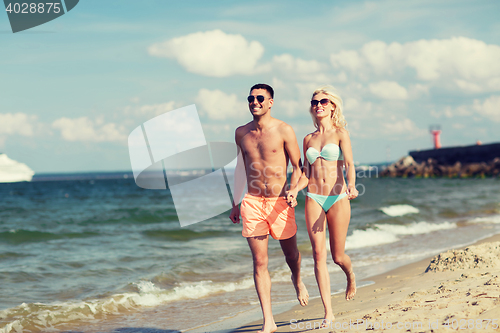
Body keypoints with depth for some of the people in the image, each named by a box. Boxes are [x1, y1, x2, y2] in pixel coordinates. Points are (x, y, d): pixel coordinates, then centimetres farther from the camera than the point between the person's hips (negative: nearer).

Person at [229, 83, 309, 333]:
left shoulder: (283, 130, -5)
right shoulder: (241, 133, 6)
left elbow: (297, 167, -2)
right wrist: (235, 204, 18)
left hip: (280, 201, -2)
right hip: (252, 202, 2)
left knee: (291, 255, 13)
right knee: (259, 262, -4)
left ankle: (297, 280, 51)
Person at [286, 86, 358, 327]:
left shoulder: (340, 133, 1)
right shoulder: (308, 139, 13)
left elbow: (349, 164, -11)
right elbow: (307, 173, 13)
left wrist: (351, 186, -30)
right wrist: (295, 189, -6)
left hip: (338, 198, -3)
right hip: (313, 198, 3)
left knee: (338, 255, 3)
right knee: (319, 254, -5)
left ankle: (351, 277, 41)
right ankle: (328, 311, -2)